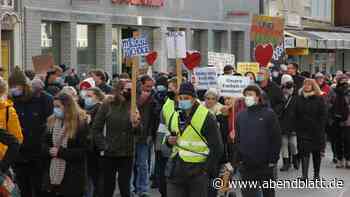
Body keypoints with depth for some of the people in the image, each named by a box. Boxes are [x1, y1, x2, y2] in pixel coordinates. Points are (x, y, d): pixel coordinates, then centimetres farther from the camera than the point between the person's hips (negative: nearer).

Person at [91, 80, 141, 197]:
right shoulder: (107, 105, -5)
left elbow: (137, 132, 0)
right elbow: (96, 128, -2)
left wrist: (136, 125, -21)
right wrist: (102, 146, -9)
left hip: (127, 154, 1)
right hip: (108, 153, -1)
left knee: (125, 187, 9)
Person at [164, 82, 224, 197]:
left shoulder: (206, 117, -9)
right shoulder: (171, 112, 6)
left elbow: (217, 148, -6)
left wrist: (207, 170, -9)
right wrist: (168, 140, -1)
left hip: (198, 171, -4)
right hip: (176, 169, 4)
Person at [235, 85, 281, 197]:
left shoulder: (269, 114, -5)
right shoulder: (241, 116, 9)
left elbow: (276, 138, -6)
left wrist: (273, 160, -10)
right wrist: (239, 158, 6)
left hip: (265, 164, -3)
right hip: (246, 166, 3)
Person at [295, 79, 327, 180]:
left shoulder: (319, 99, -2)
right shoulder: (299, 98, 7)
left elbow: (323, 115, -4)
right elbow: (296, 115, 9)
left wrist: (320, 128, -12)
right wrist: (297, 127, 2)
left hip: (316, 130, -2)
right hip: (303, 130, 2)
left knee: (316, 153, 10)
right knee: (304, 152, -6)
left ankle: (316, 174, 21)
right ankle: (304, 175, -8)